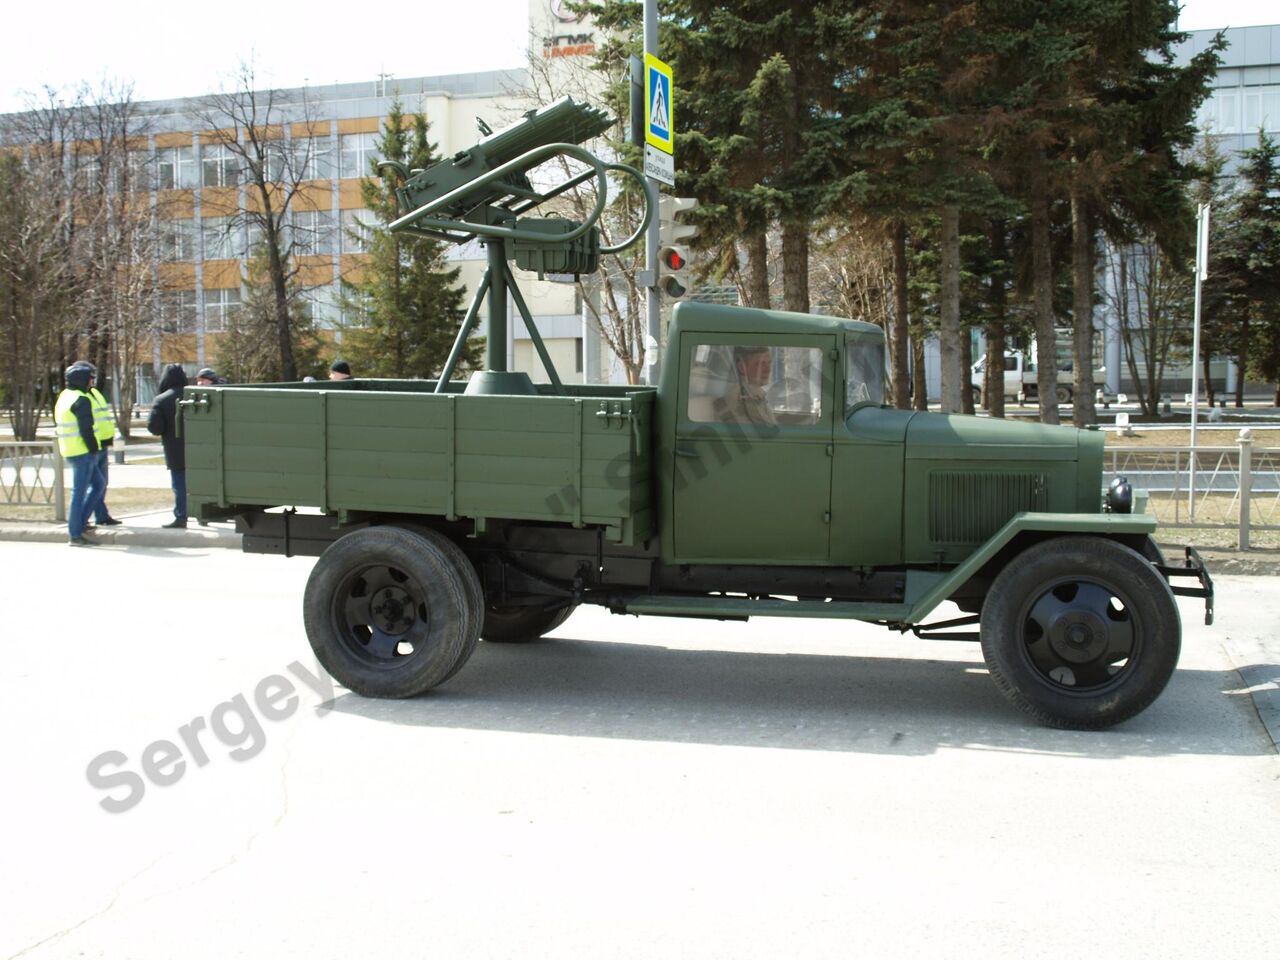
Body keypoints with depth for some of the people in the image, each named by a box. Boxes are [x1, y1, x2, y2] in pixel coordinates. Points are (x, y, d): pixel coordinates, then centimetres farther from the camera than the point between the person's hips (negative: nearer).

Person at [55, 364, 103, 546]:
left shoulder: (63, 397, 16)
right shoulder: (82, 400, -15)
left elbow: (57, 424, 20)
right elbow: (86, 429, -21)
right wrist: (94, 449, -11)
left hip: (69, 451, 10)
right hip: (83, 452, -10)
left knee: (97, 485, 18)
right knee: (79, 492, -4)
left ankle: (77, 525, 17)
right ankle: (75, 534, 0)